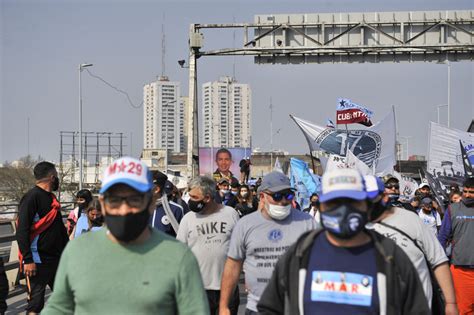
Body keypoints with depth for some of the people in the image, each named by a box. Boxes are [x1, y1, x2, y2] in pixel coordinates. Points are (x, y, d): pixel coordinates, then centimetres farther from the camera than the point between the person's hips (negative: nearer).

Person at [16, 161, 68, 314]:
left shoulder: (51, 198, 15)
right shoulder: (32, 197, -12)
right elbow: (22, 231, -18)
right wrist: (27, 260, -22)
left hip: (57, 258, 9)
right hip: (38, 261, -9)